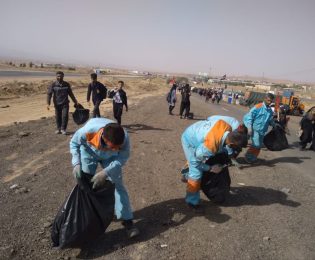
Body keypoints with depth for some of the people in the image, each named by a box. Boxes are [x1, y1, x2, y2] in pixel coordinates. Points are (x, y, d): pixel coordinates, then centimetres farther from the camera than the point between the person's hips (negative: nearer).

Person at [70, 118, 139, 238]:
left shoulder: (124, 137, -40)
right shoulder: (88, 130, -42)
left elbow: (122, 158, -25)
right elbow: (74, 143, -20)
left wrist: (105, 173, -38)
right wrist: (77, 163, -33)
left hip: (110, 156, 0)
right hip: (89, 152, 1)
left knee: (117, 184, -5)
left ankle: (127, 220, 5)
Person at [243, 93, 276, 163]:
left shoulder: (270, 110, 9)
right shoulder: (258, 107, -12)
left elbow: (270, 120, 23)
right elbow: (249, 117, -14)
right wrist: (249, 128, -20)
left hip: (262, 131, 7)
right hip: (255, 129, -7)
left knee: (259, 146, 11)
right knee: (256, 144, -14)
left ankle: (253, 158, 27)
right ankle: (248, 156, 5)